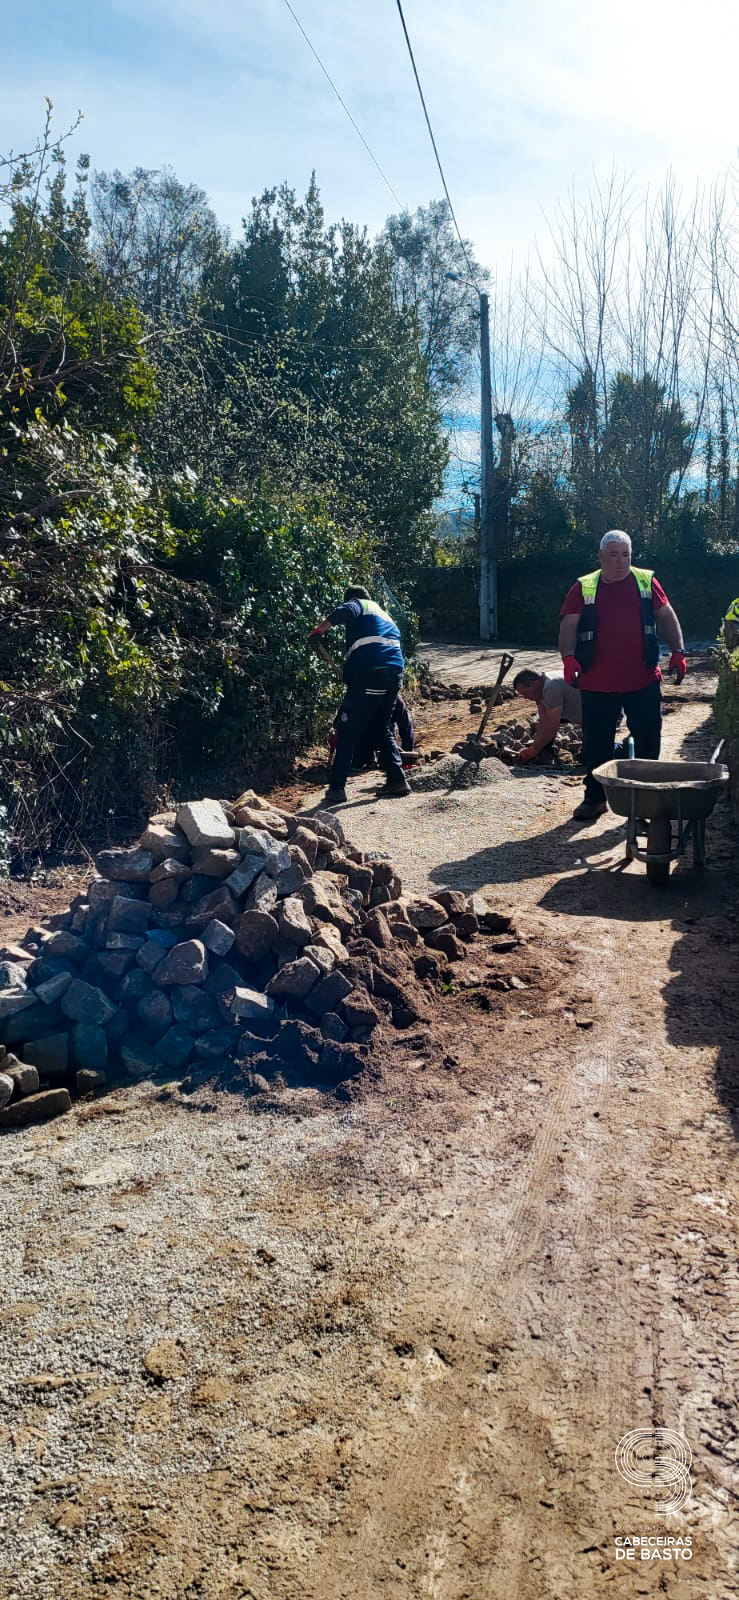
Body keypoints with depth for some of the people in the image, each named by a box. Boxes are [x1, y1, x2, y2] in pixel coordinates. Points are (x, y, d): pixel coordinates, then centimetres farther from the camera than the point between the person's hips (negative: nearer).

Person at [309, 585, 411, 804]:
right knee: (382, 727, 21)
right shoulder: (385, 615, 34)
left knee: (347, 731, -2)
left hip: (369, 673, -7)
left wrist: (318, 630, -10)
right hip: (395, 672, 7)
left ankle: (337, 787, -4)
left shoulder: (358, 604, 12)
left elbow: (342, 612, -12)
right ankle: (397, 780, 14)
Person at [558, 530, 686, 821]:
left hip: (643, 681, 1)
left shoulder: (646, 581, 7)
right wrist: (569, 657, -21)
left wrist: (678, 652, -2)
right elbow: (569, 624, -4)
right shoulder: (584, 588, 3)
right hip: (597, 684, -1)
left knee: (648, 741, 7)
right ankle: (595, 797, 21)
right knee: (596, 743, 7)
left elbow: (666, 617, 10)